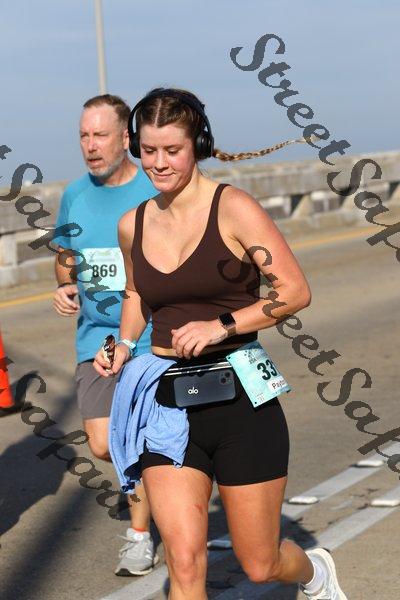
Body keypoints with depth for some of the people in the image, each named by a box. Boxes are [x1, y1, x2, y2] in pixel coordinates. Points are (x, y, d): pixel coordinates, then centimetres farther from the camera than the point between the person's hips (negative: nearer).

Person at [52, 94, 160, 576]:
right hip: (97, 334, 4)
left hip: (153, 337, -4)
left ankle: (140, 534, 18)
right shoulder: (75, 196, 5)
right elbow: (65, 257, 19)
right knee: (103, 445, -3)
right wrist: (64, 288, -1)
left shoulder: (159, 192, -8)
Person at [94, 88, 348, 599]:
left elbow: (295, 291, -10)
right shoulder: (132, 226, 7)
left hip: (240, 402, -3)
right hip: (168, 403, 3)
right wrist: (123, 346, 9)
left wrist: (222, 325, -20)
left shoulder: (232, 208, -7)